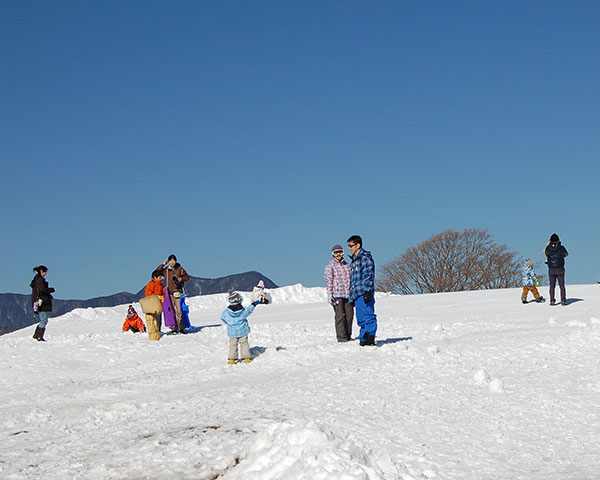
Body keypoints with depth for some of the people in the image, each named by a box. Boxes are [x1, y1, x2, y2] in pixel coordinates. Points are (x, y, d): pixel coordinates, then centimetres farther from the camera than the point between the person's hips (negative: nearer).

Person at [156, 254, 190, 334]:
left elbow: (187, 277, 11)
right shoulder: (166, 270, 9)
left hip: (178, 291, -2)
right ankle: (175, 328, 7)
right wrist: (163, 264, 1)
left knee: (179, 310, -9)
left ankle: (181, 328, -8)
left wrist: (181, 279, -8)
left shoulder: (180, 269, 5)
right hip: (169, 292, 2)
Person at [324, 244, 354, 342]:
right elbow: (328, 280, -5)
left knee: (349, 315, 4)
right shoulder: (330, 266, 1)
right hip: (337, 295, -5)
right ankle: (341, 336, -3)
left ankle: (348, 335, 14)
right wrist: (329, 293, -12)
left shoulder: (346, 265, 16)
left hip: (348, 294, 5)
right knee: (340, 316, -7)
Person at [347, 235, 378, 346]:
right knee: (361, 318, 9)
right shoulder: (354, 260, 22)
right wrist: (351, 296, 23)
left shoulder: (365, 258, -7)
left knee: (367, 315, -10)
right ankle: (364, 339, 13)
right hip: (356, 295, 9)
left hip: (364, 294, -9)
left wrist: (367, 291, -20)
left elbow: (369, 276, -14)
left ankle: (370, 338, -10)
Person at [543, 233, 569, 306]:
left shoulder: (548, 248, -4)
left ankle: (552, 300, 4)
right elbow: (566, 254, 11)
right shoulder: (561, 248, -7)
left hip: (551, 270, 1)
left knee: (552, 286, 8)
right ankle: (563, 300, 0)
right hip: (560, 269, -1)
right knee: (562, 286, 6)